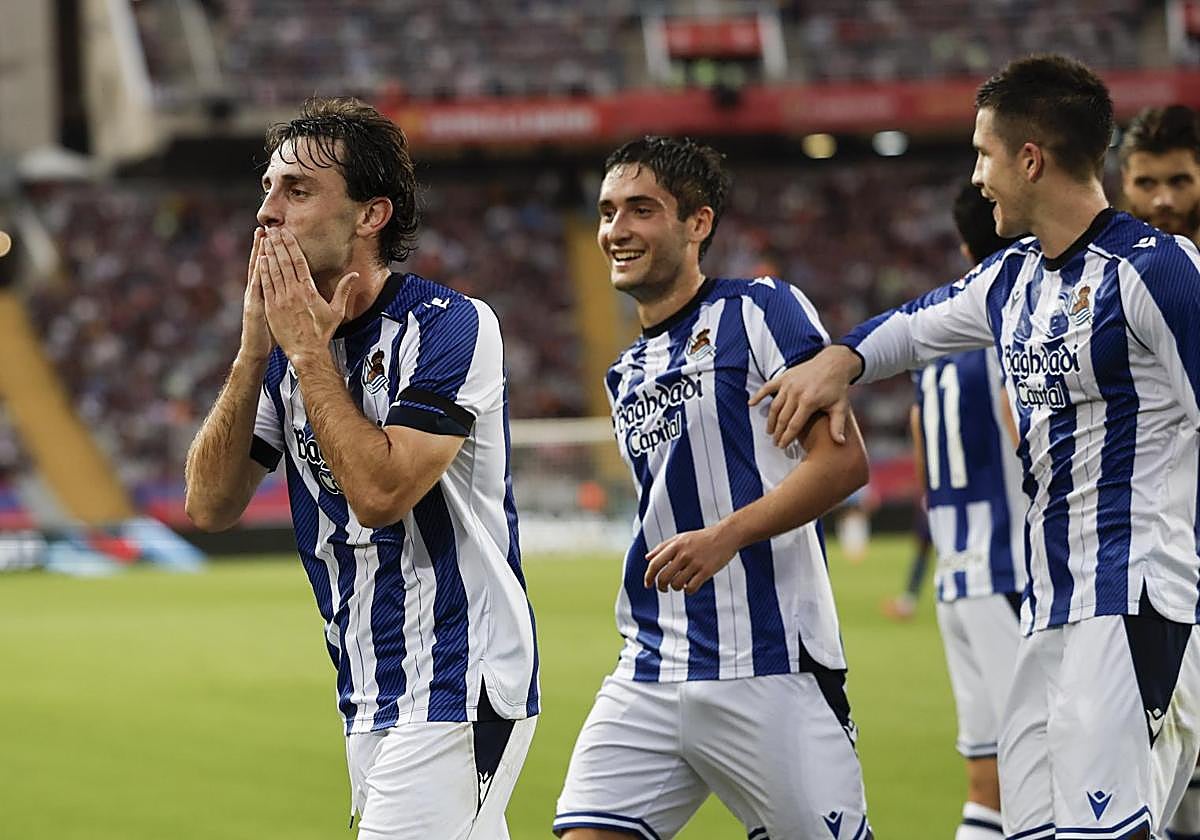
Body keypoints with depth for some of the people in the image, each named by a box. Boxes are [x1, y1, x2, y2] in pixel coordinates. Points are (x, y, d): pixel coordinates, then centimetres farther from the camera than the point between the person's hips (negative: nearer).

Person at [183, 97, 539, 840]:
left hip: (457, 693, -7)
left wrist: (308, 351, -15)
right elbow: (211, 506, 2)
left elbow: (380, 491, -23)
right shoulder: (291, 343, 9)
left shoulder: (450, 325, -12)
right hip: (371, 706, 7)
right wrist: (255, 350, -7)